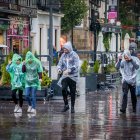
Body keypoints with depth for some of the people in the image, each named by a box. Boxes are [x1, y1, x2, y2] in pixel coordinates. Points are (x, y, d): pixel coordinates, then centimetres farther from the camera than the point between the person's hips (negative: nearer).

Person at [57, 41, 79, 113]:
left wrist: (69, 70, -28)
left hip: (73, 76, -3)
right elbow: (60, 63, 12)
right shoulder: (63, 55, 9)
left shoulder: (74, 55, -6)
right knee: (63, 89, -14)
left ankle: (72, 107, 13)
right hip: (65, 76, 3)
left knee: (72, 92, 1)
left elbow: (76, 66, -15)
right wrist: (59, 69, -11)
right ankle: (66, 105, 1)